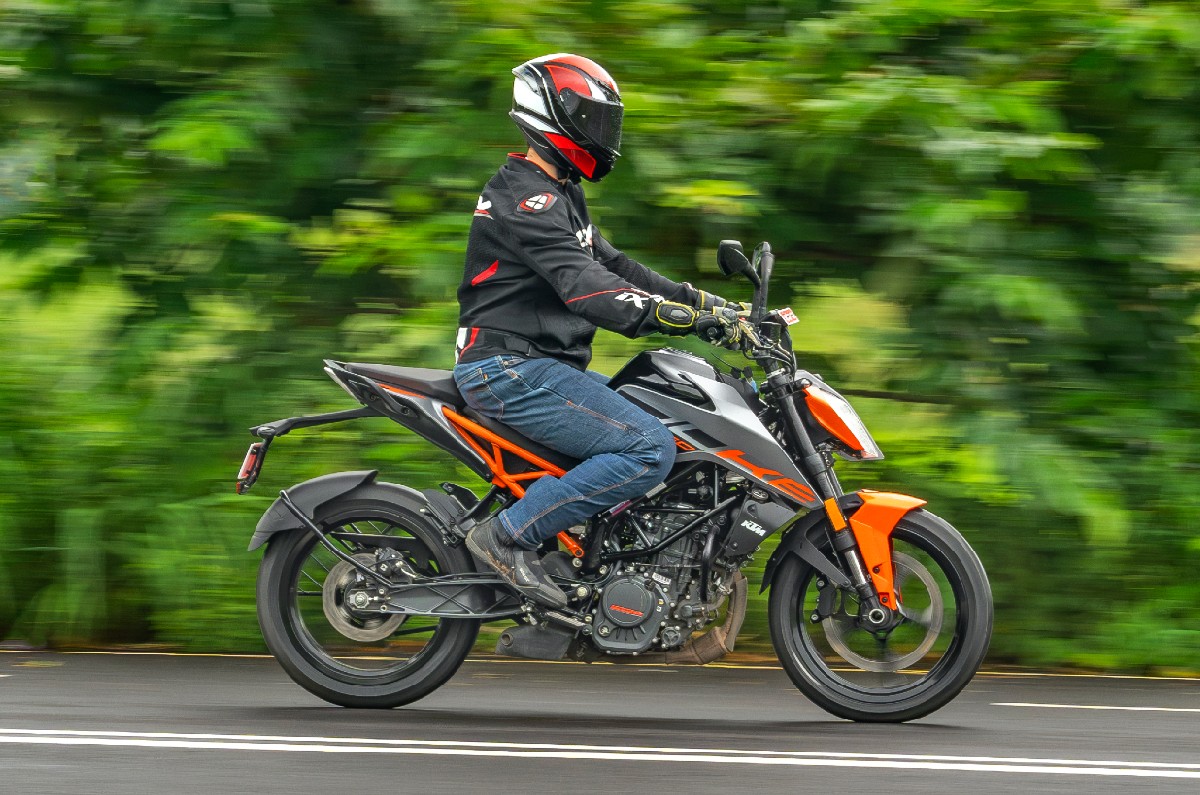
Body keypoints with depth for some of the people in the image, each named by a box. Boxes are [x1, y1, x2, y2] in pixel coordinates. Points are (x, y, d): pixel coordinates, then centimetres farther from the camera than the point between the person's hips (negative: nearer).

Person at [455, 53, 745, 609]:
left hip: (541, 366, 11)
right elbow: (584, 287, -27)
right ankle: (509, 536, -19)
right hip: (511, 370, -11)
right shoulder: (525, 199, -16)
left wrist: (701, 300, 11)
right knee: (650, 450, -21)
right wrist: (695, 317, -31)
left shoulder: (558, 193, 19)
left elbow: (609, 265, 22)